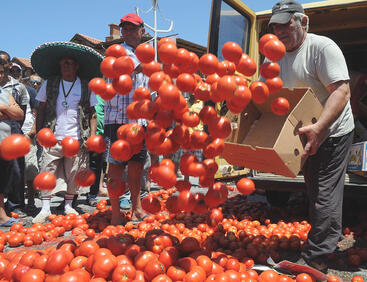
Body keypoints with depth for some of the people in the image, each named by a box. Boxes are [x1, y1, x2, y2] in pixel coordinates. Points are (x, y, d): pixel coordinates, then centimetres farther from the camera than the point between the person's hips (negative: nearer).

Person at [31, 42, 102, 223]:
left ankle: (68, 206, 22)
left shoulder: (86, 87, 6)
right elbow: (41, 110, 11)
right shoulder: (49, 84, 9)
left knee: (73, 174, 6)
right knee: (47, 172, -2)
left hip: (76, 139, 0)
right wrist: (39, 132, 2)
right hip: (52, 138, 1)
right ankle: (45, 209, 7)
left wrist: (92, 135, -2)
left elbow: (92, 113, 7)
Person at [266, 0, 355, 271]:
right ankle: (331, 239, 37)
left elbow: (342, 90, -26)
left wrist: (318, 128, -39)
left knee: (324, 196, -4)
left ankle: (314, 259, 4)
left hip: (332, 132, -8)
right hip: (306, 136, 8)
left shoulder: (322, 47, -17)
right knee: (315, 193, 18)